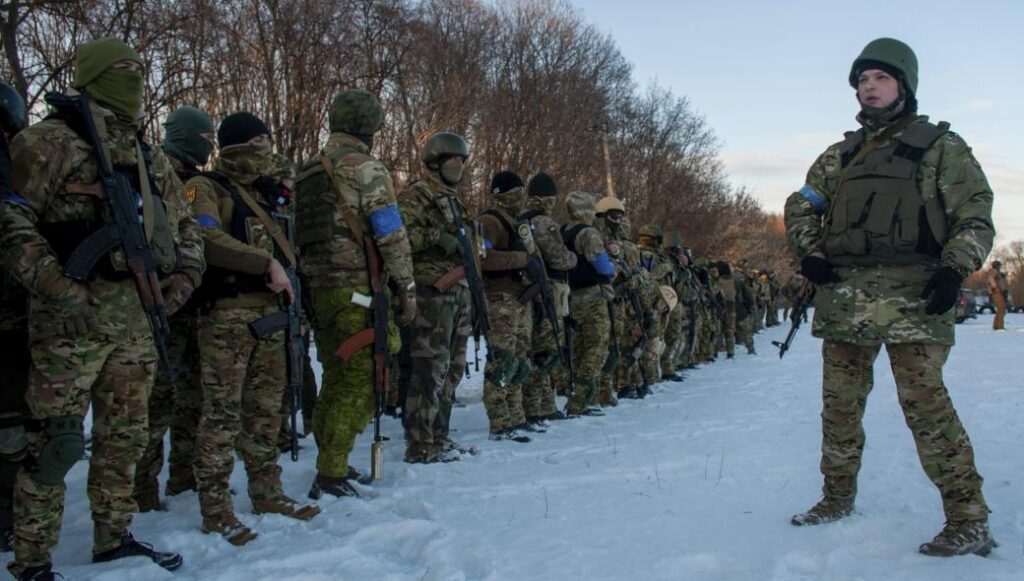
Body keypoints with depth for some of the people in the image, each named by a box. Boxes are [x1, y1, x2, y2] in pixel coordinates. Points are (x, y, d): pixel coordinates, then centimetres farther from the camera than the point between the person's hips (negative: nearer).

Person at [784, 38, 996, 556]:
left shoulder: (941, 146, 8)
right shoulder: (841, 155, 19)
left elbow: (975, 214, 3)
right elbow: (801, 206, 22)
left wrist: (956, 268, -13)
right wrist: (809, 252, 4)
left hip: (912, 294, -5)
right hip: (844, 295, 5)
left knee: (925, 403, -12)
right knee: (840, 402, 10)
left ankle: (968, 519, -5)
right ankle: (838, 496, 25)